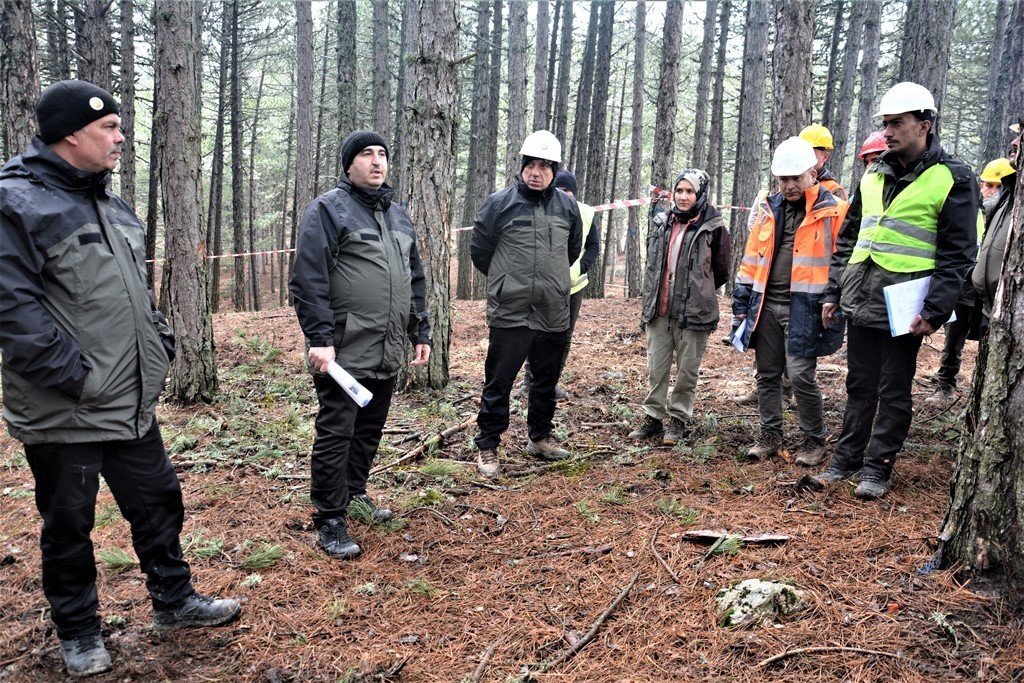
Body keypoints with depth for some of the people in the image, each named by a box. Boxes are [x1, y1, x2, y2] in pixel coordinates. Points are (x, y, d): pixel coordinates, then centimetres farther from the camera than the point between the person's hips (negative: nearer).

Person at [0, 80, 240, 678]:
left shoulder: (111, 202, 12)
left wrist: (161, 347, 10)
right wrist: (75, 376, -21)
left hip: (134, 404, 7)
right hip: (63, 413, -7)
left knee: (160, 503, 17)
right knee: (69, 525, 12)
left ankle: (174, 600, 35)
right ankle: (78, 631, 31)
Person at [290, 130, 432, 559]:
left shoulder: (398, 216, 17)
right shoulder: (328, 209, -6)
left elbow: (415, 280, 22)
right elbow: (308, 279, -13)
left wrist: (420, 333, 18)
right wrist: (319, 338, -19)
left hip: (388, 352, 7)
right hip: (344, 351, -7)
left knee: (370, 430, 17)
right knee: (335, 435, -1)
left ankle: (353, 492, 36)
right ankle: (329, 520, 10)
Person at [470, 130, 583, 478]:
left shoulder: (568, 206, 6)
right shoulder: (499, 203, -6)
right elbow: (479, 251, 2)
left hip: (554, 314, 4)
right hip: (509, 313, -4)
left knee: (547, 381, 16)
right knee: (498, 383, 1)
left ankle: (540, 436, 34)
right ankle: (487, 446, 14)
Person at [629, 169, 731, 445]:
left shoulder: (712, 227, -5)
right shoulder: (661, 223, 9)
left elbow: (722, 270, 5)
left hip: (694, 312, -4)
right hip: (659, 310, 4)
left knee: (687, 370, 5)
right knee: (656, 368, 9)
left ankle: (678, 420, 18)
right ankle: (653, 417, 21)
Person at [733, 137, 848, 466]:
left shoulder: (833, 210, -3)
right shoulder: (769, 208, 12)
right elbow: (751, 257, 16)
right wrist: (742, 301, 13)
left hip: (804, 307, -5)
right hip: (766, 305, 5)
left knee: (800, 375, -7)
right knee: (767, 374, 10)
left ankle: (814, 440, 13)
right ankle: (770, 437, 23)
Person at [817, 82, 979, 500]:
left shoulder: (952, 179, -6)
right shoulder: (874, 176, 12)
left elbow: (957, 254, -9)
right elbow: (849, 237, 17)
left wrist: (934, 311, -16)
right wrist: (834, 291, 12)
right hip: (861, 303, 5)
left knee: (894, 393, 6)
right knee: (859, 386, 14)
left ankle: (877, 468, 17)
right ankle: (846, 459, 24)